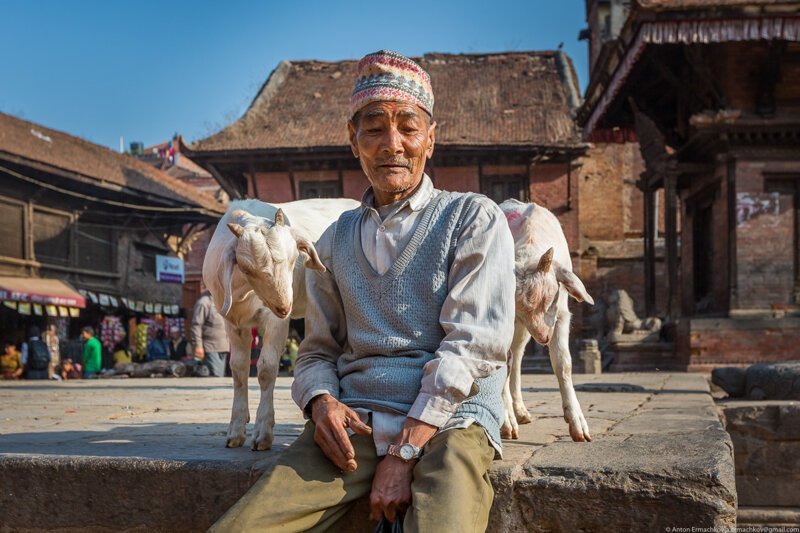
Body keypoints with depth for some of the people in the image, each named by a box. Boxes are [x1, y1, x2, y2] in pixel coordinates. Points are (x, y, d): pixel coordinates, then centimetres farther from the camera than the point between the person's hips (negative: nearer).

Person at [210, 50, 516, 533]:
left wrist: (405, 454, -13)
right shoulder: (336, 241, 20)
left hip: (449, 418, -3)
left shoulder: (474, 218, 4)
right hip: (354, 423, 4)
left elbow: (474, 344, -6)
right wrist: (321, 400, -3)